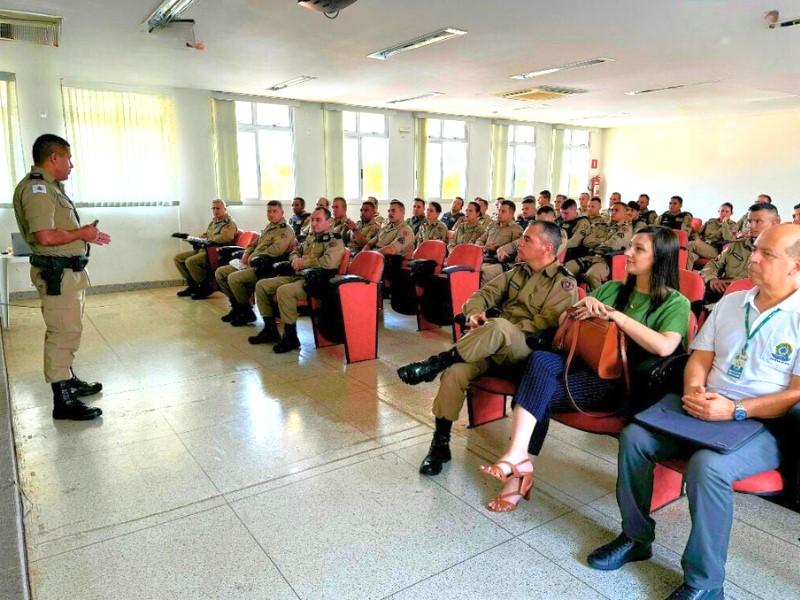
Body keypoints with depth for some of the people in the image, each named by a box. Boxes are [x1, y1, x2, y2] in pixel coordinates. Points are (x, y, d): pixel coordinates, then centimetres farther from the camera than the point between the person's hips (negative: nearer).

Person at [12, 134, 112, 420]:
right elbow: (46, 236, -27)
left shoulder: (50, 186, 15)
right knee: (63, 333, -6)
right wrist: (82, 234, -14)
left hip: (69, 269, 11)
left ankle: (68, 380, 35)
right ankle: (63, 401, 1)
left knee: (67, 331, 21)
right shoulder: (36, 188, -17)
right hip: (56, 272, -11)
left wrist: (86, 233, 9)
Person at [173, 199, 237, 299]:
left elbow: (224, 238, -27)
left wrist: (208, 240, -15)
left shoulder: (229, 223, -8)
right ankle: (192, 285, 13)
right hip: (204, 249, 10)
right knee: (178, 258, 7)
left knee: (190, 261, -28)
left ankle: (206, 287, -11)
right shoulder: (213, 221, 20)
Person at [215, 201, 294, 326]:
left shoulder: (286, 231, -10)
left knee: (233, 278, -27)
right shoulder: (268, 227, 20)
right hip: (251, 264, 10)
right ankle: (236, 307, 12)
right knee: (220, 272, 6)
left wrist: (254, 258, -16)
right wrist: (246, 253, 7)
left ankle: (248, 313, -9)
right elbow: (255, 243, 28)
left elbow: (275, 250, -24)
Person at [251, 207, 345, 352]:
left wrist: (304, 262, -14)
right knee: (261, 285, 3)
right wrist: (295, 259, 4)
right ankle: (270, 330, 10)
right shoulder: (310, 237, 19)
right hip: (298, 276, 9)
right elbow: (295, 251, 30)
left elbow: (329, 262, -25)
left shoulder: (335, 241, -7)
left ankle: (291, 337, -20)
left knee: (284, 291, -34)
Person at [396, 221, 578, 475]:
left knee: (499, 326, -39)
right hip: (495, 345, 5)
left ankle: (436, 363, -26)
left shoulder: (565, 284, 3)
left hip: (528, 350, -5)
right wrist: (475, 314, -10)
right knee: (455, 372, -25)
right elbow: (483, 294, 13)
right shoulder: (516, 272, 21)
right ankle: (440, 444, -13)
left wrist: (503, 330, -17)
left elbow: (546, 323, -10)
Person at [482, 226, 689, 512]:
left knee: (540, 393, -25)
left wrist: (617, 316, -14)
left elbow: (664, 346, -19)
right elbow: (565, 321, 18)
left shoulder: (676, 303, 1)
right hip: (586, 364, 5)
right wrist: (582, 307, -3)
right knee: (540, 359, -27)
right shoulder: (611, 289, 17)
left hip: (621, 381, -5)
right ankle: (518, 460, -27)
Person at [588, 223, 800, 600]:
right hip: (704, 410, 6)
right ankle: (636, 537, 5)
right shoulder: (730, 302, 12)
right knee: (634, 436, -15)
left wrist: (736, 410, -22)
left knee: (707, 465, -34)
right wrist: (692, 392, -9)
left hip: (763, 424, -5)